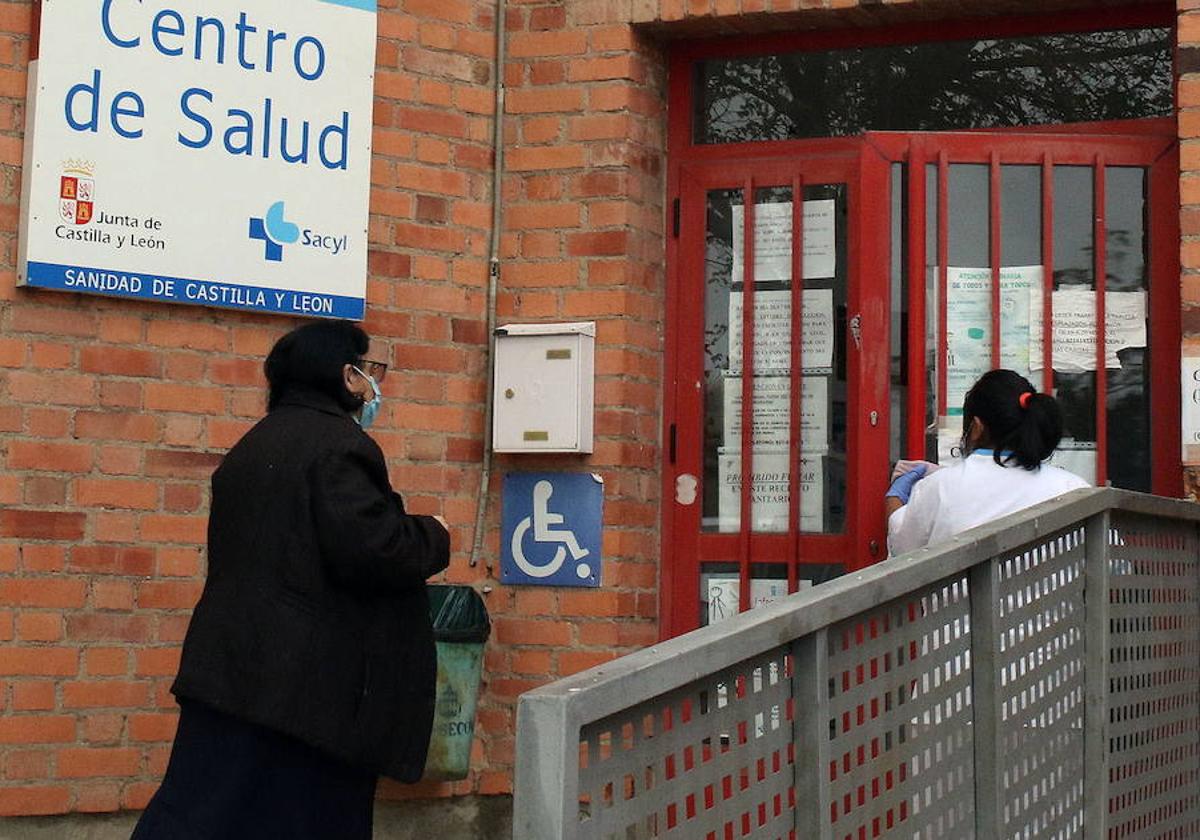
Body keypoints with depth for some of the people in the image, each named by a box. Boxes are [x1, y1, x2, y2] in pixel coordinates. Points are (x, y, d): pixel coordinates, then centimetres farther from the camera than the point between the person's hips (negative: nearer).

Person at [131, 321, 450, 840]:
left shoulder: (256, 443, 18)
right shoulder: (337, 443, -13)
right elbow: (369, 548, -22)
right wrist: (433, 538, -3)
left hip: (231, 672, 9)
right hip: (303, 682, -8)